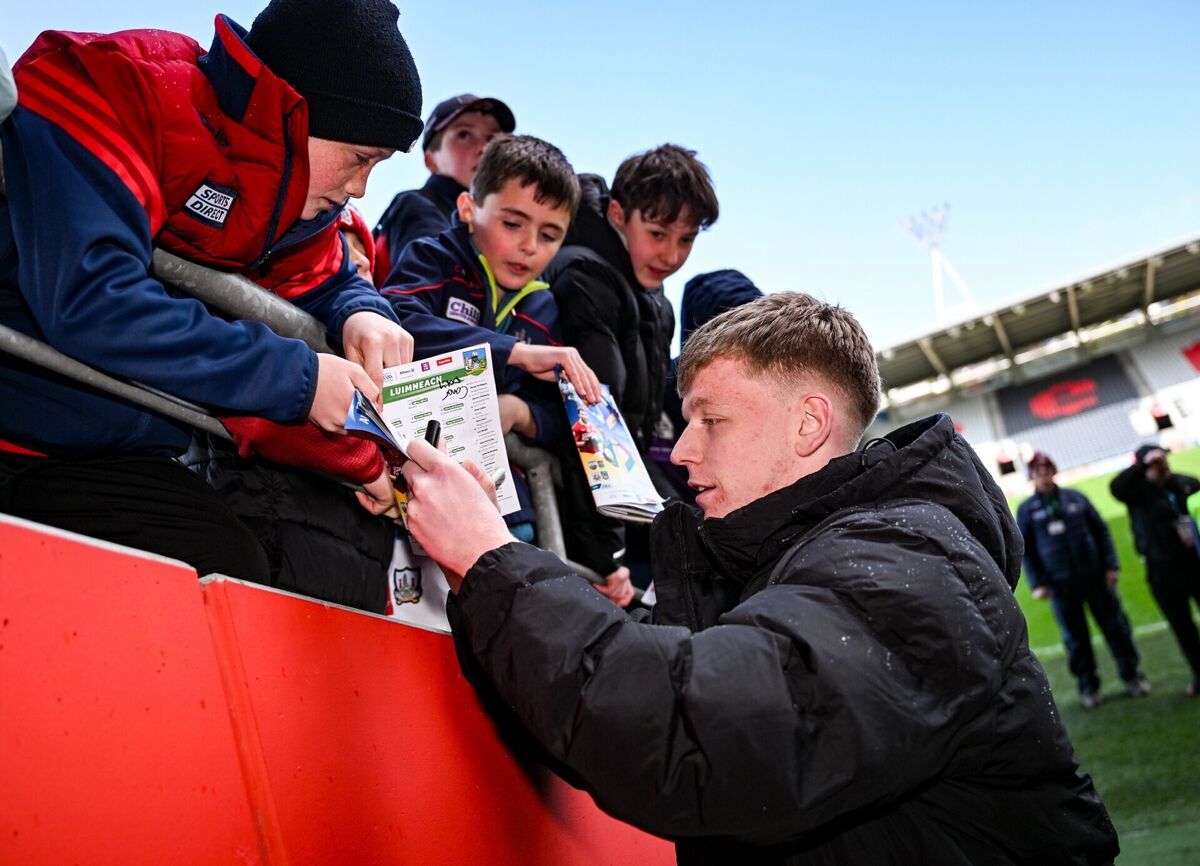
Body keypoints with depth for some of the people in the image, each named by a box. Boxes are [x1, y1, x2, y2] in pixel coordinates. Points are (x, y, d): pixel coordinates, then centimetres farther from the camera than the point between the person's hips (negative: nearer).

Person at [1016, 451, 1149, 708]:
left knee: (1115, 627, 6)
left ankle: (1131, 675, 21)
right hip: (1060, 585, -1)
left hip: (1095, 578, 1)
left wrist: (1111, 565, 0)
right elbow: (1024, 550, 2)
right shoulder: (1026, 510, 1)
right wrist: (1037, 583, -5)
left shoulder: (1075, 498, 5)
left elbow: (1101, 531, 8)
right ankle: (1088, 686, 17)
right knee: (1076, 638, 6)